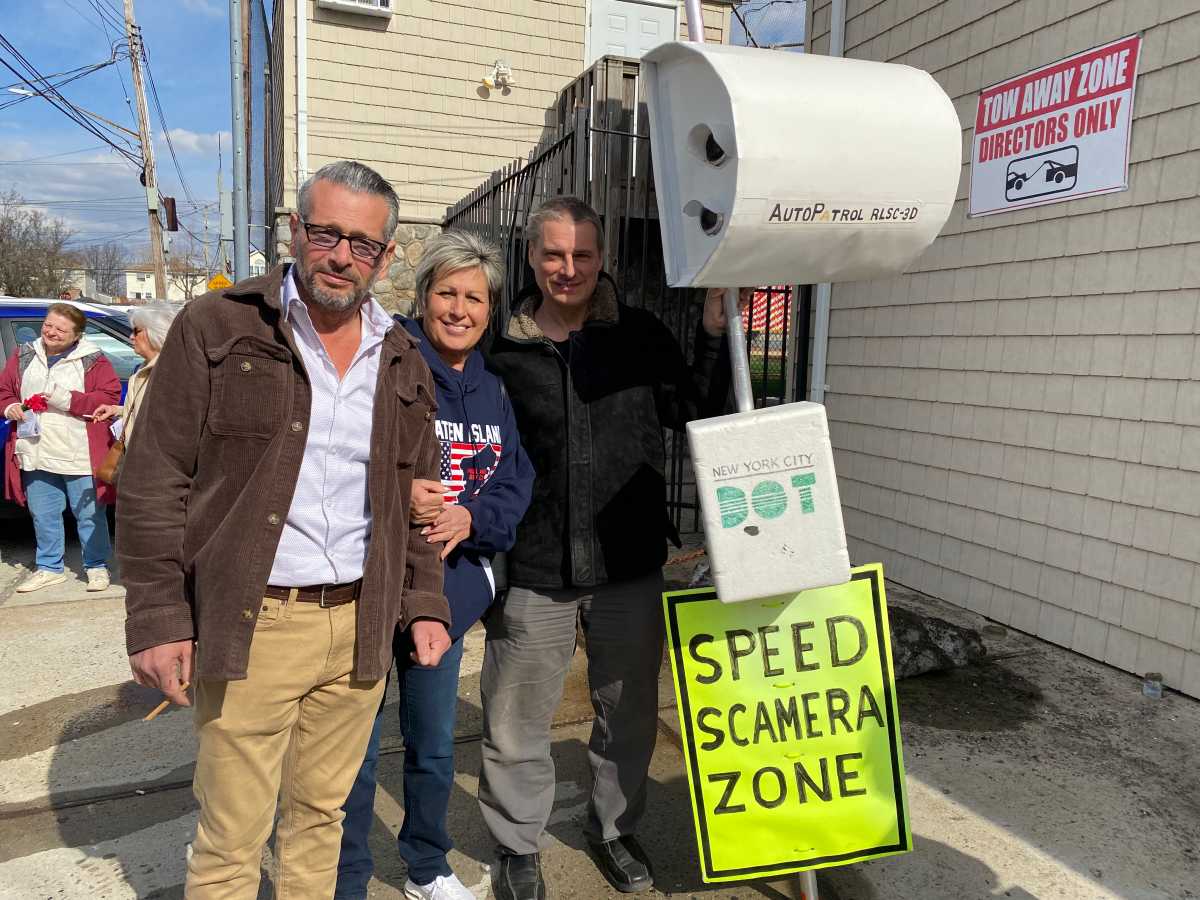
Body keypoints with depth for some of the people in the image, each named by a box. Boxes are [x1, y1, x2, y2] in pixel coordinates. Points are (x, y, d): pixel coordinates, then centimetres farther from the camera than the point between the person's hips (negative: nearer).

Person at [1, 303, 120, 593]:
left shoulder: (93, 360, -3)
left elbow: (109, 398, -10)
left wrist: (69, 400, -19)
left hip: (80, 456, -5)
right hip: (36, 454, 5)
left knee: (89, 514, 3)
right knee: (43, 515, 14)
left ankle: (96, 566, 18)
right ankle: (50, 568, 28)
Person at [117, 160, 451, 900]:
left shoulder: (404, 361, 10)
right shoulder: (215, 328, -3)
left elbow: (417, 495, 15)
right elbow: (154, 483, -4)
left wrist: (424, 603, 9)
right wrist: (158, 616, -8)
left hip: (360, 626, 4)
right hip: (251, 625, -3)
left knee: (322, 814, 18)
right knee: (232, 837, 6)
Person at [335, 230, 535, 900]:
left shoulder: (493, 390, 8)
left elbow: (516, 480, 4)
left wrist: (470, 517, -14)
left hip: (451, 591, 6)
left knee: (436, 748, 21)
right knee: (357, 754, 7)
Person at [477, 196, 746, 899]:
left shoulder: (640, 335, 3)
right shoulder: (506, 352, 1)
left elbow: (695, 413, 4)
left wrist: (714, 329, -7)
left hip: (629, 565, 1)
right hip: (534, 570, -1)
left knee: (629, 711, 16)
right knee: (517, 719, 9)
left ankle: (615, 828, 41)